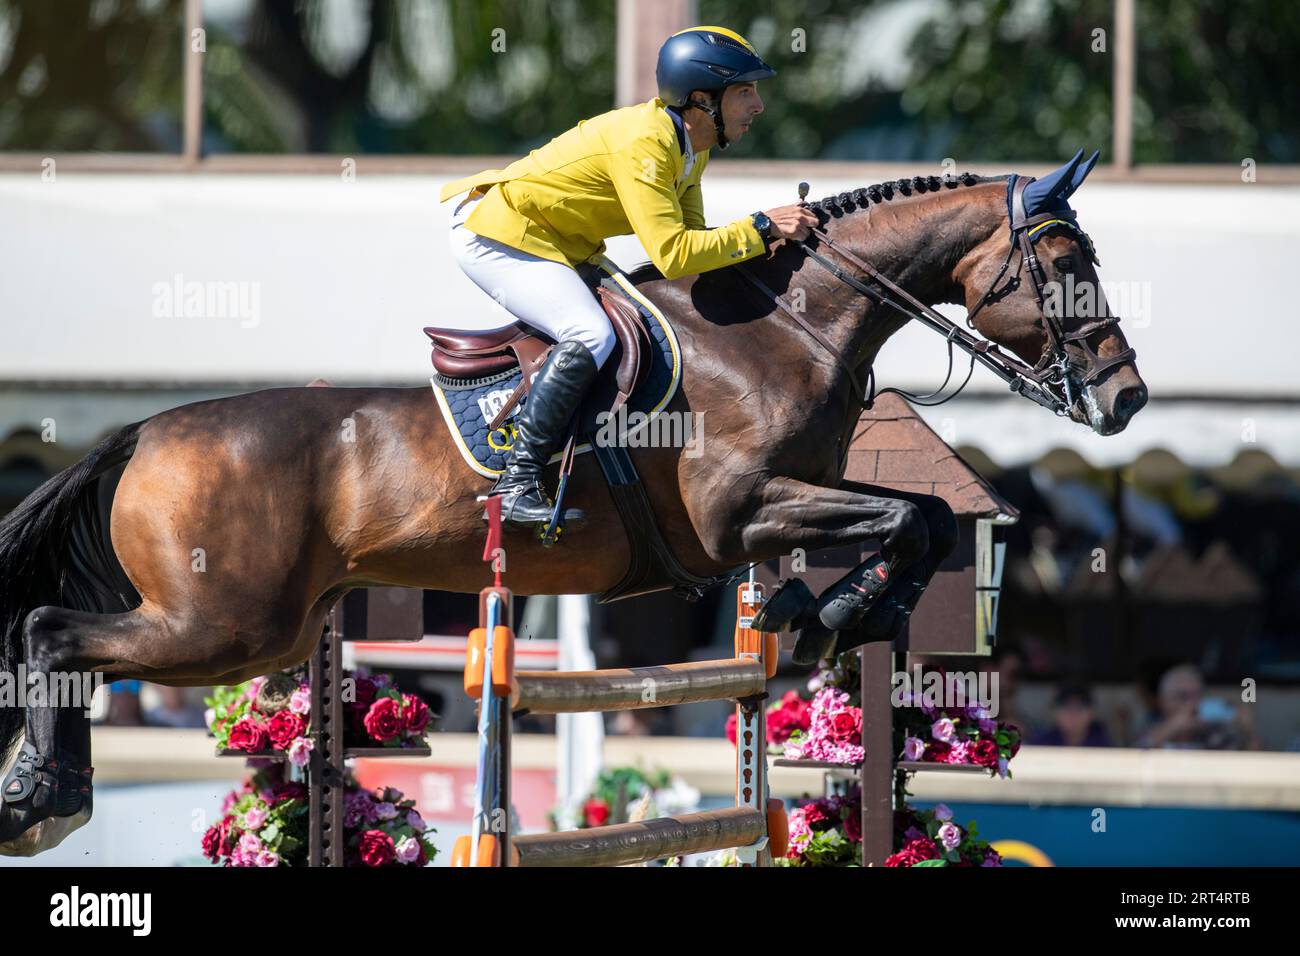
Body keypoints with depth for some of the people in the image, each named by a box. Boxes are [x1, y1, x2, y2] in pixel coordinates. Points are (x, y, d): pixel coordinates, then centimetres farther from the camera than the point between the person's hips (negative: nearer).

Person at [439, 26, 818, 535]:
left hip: (557, 246, 11)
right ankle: (517, 483, -27)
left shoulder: (692, 146, 4)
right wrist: (760, 228, -26)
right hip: (496, 234, -11)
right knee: (592, 335, -27)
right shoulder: (644, 142, -26)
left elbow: (691, 241, 7)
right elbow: (671, 254, -32)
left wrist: (767, 244, -9)